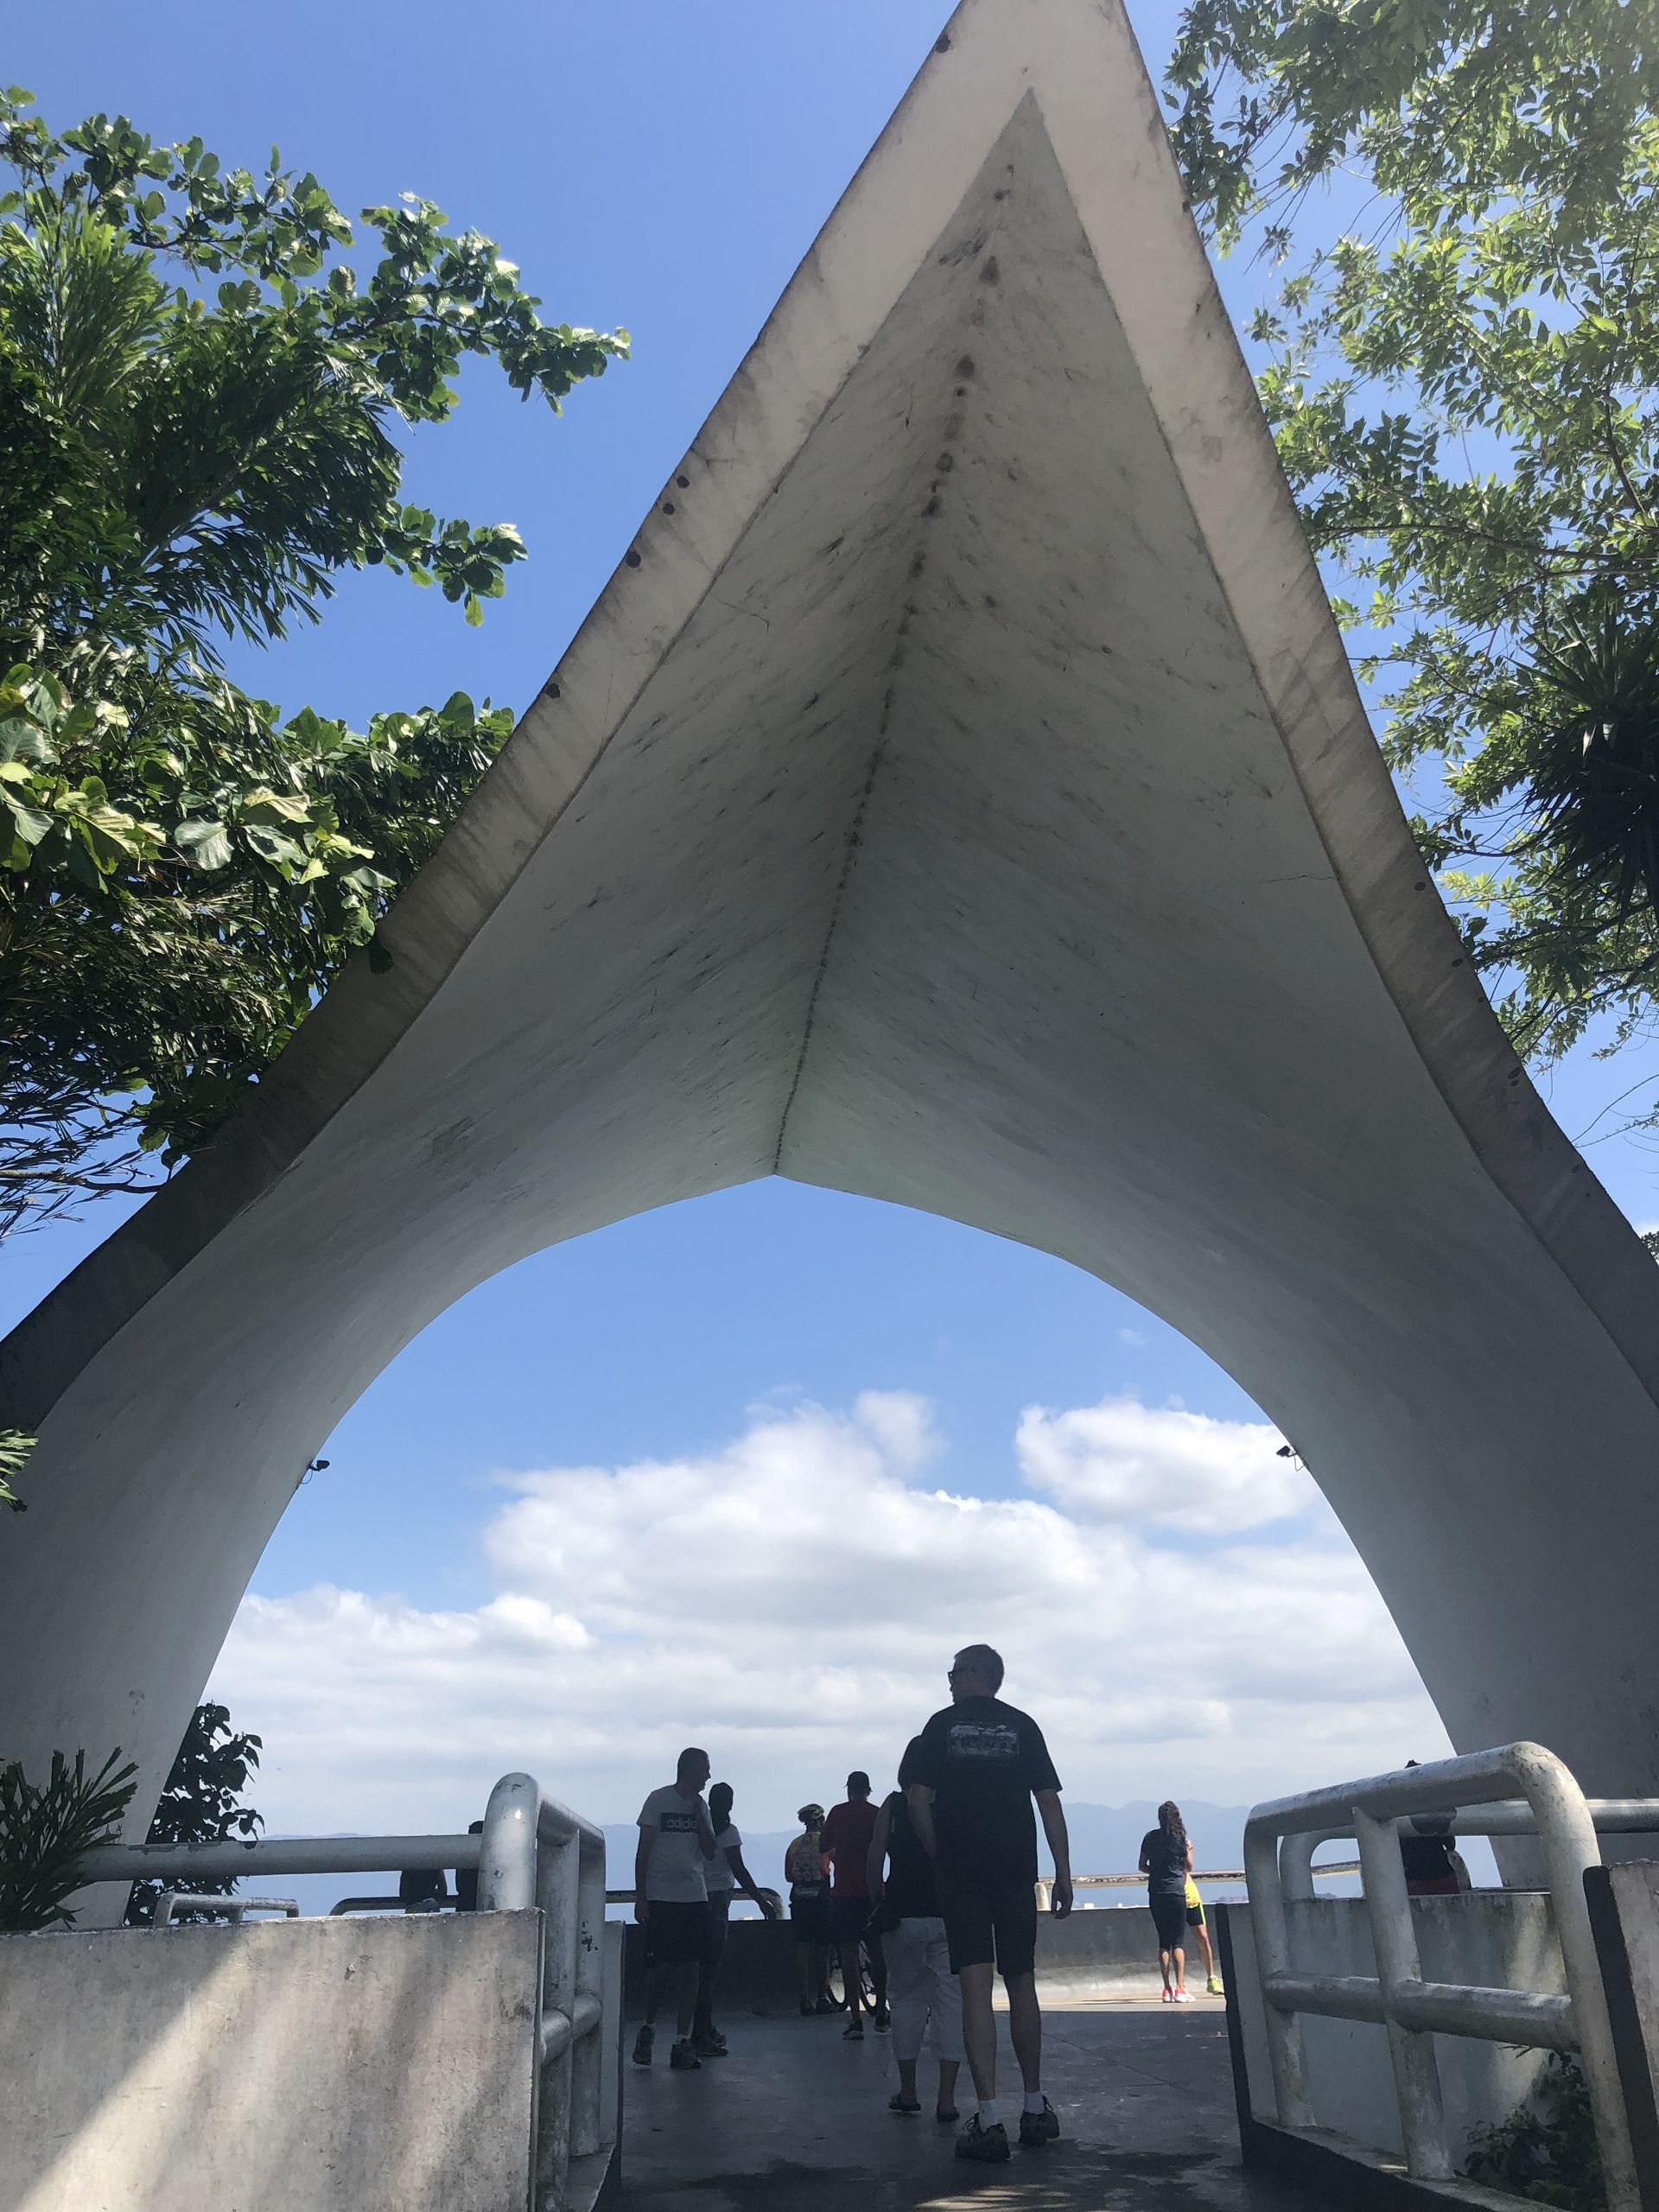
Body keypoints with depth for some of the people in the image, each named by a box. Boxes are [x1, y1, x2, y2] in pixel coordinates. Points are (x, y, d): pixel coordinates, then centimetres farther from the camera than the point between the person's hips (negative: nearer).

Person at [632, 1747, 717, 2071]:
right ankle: (649, 2026, 19)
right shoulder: (658, 1800, -1)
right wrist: (640, 1897, -7)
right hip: (661, 1898, -4)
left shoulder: (700, 1806, 13)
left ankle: (683, 2041, 6)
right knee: (660, 1967, -6)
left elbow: (710, 1852, 9)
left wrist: (698, 1814, -3)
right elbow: (643, 1851, -2)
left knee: (690, 1969, 1)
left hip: (695, 1898, 4)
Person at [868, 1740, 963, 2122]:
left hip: (903, 1916, 0)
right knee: (950, 2000, 7)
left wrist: (880, 1905, 10)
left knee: (906, 1998, 14)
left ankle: (908, 2092, 21)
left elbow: (873, 1867, -4)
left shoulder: (893, 1805, -2)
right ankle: (946, 2098, 4)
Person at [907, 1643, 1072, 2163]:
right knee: (1021, 1983, 13)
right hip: (1016, 1872, 2)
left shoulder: (943, 1725, 1)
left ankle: (989, 2121, -7)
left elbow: (917, 1798, -4)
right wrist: (1063, 1873, 2)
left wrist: (938, 1855, 6)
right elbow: (1049, 1802, 0)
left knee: (975, 1986, -3)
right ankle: (1035, 2109, 20)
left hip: (961, 1872, -2)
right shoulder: (1023, 1726, 4)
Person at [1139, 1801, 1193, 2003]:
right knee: (1178, 1941, 1)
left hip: (1156, 1894, 3)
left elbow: (1142, 1866, 9)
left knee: (1163, 1941, 8)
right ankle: (1180, 1988, -5)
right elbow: (1188, 1867, 4)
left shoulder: (1150, 1837, 5)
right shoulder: (1180, 1838, -5)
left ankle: (1167, 1989, 7)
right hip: (1176, 1892, -3)